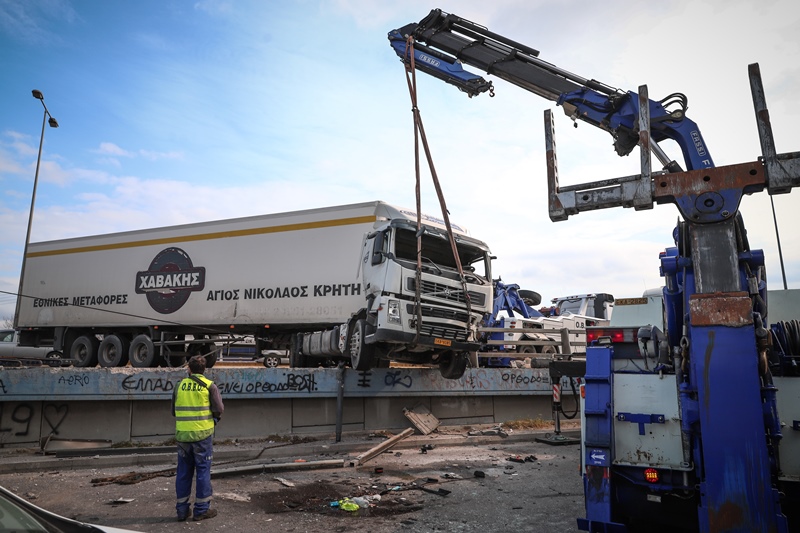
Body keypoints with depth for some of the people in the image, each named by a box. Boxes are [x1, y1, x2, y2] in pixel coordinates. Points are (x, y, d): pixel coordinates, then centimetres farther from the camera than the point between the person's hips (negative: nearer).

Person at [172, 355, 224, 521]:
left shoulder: (180, 385, 5)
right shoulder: (209, 386, -5)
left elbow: (174, 411, 11)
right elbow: (219, 409, -6)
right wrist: (213, 417, 15)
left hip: (182, 434, 3)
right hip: (202, 434, -3)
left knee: (183, 471, 13)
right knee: (203, 470, 6)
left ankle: (182, 509, 20)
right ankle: (202, 509, 10)